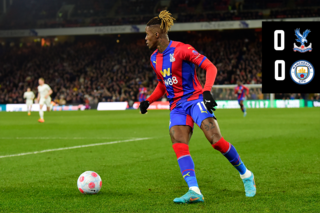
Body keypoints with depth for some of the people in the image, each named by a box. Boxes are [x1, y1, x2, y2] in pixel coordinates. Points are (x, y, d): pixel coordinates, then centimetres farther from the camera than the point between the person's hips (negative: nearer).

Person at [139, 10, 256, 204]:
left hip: (195, 99, -6)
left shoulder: (181, 49, -9)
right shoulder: (154, 59, 14)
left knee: (216, 140, -20)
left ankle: (246, 175, 1)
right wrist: (148, 101, 13)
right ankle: (194, 191, -28)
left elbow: (210, 67, -13)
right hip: (177, 106, 6)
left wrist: (207, 91, -26)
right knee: (179, 146, -19)